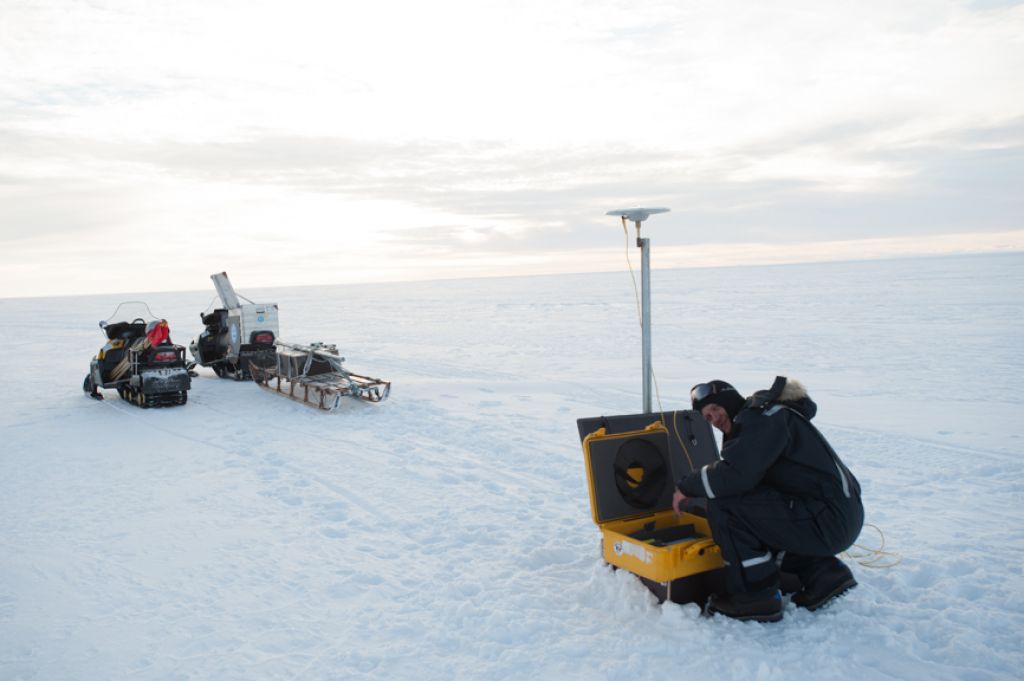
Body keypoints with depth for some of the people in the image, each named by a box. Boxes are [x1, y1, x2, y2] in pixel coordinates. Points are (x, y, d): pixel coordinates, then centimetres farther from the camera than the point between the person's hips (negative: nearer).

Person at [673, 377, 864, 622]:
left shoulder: (765, 417, -13)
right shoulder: (756, 419, 18)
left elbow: (737, 473, -25)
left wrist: (686, 486, -11)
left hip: (829, 522, -10)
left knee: (724, 505, -16)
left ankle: (755, 595, -6)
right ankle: (823, 573, 15)